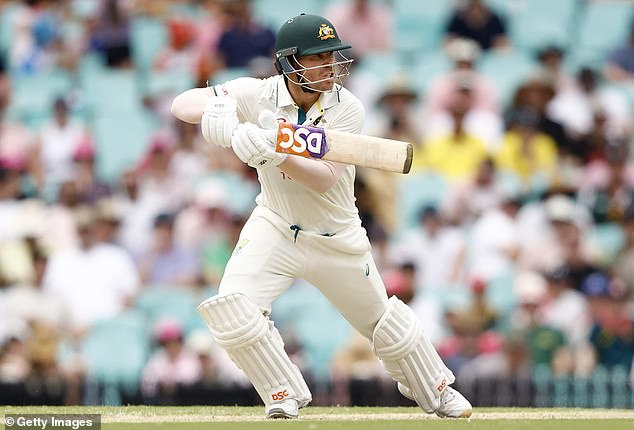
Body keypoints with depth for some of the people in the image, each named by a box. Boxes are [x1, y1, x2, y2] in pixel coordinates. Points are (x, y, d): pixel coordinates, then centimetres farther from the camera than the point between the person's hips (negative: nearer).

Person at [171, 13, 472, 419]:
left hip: (337, 237, 0)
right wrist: (214, 111, -39)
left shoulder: (347, 108, -19)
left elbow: (323, 179, -29)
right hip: (274, 228, 0)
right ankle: (285, 396, -3)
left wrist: (274, 155, -45)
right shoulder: (259, 95, -16)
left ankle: (437, 390, 41)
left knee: (385, 321, 14)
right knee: (231, 308, -23)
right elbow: (182, 103, -16)